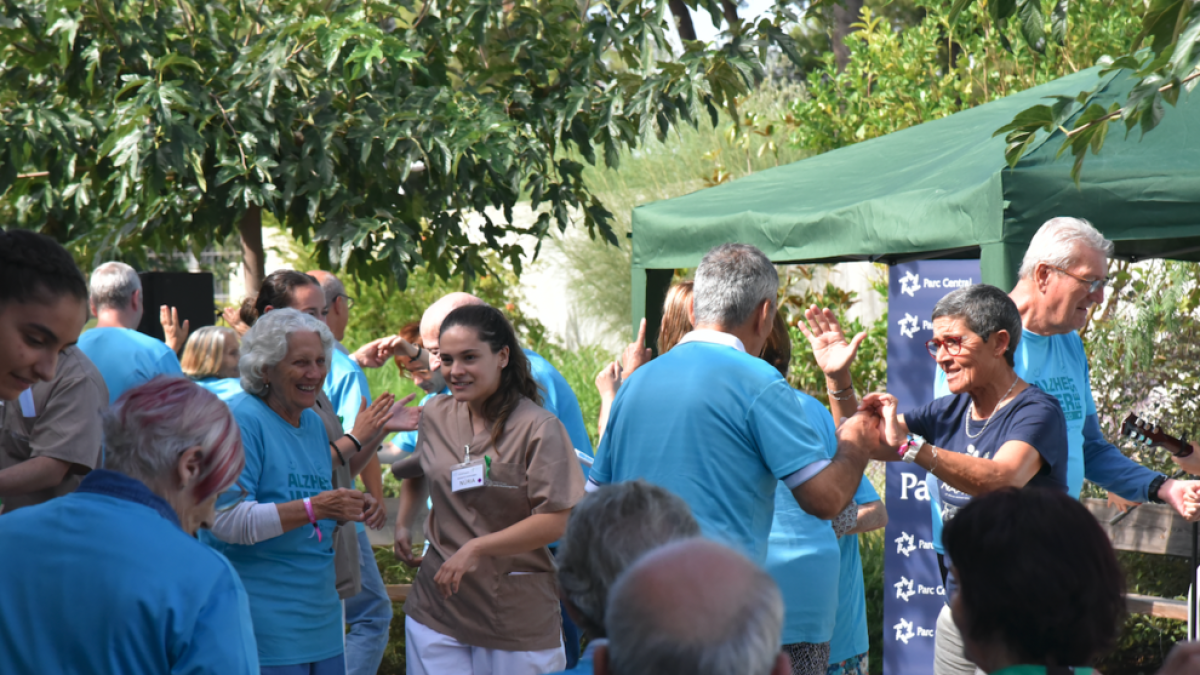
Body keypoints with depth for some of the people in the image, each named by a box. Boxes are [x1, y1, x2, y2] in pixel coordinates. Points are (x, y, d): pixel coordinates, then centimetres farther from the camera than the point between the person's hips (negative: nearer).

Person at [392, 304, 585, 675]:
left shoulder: (539, 428, -12)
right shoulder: (435, 415, 6)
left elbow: (558, 521, -18)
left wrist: (474, 550, -19)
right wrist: (403, 525, 15)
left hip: (518, 614, -4)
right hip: (438, 610, 4)